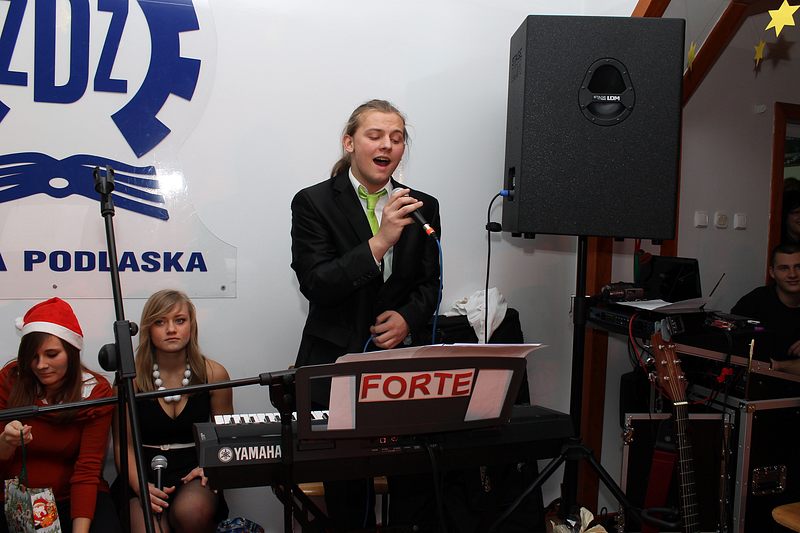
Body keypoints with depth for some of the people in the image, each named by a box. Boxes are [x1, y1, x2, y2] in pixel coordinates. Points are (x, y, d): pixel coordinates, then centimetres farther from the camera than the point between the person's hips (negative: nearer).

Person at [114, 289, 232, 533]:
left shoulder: (213, 374, 0)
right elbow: (125, 444, 1)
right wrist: (140, 485, -16)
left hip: (194, 471, 1)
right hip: (146, 473, -1)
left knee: (191, 511, -32)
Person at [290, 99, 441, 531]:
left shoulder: (422, 207, 9)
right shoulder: (313, 203, -3)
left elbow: (429, 283, 13)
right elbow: (314, 285, -12)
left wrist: (408, 317, -8)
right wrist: (379, 242, -21)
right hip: (339, 362, -2)